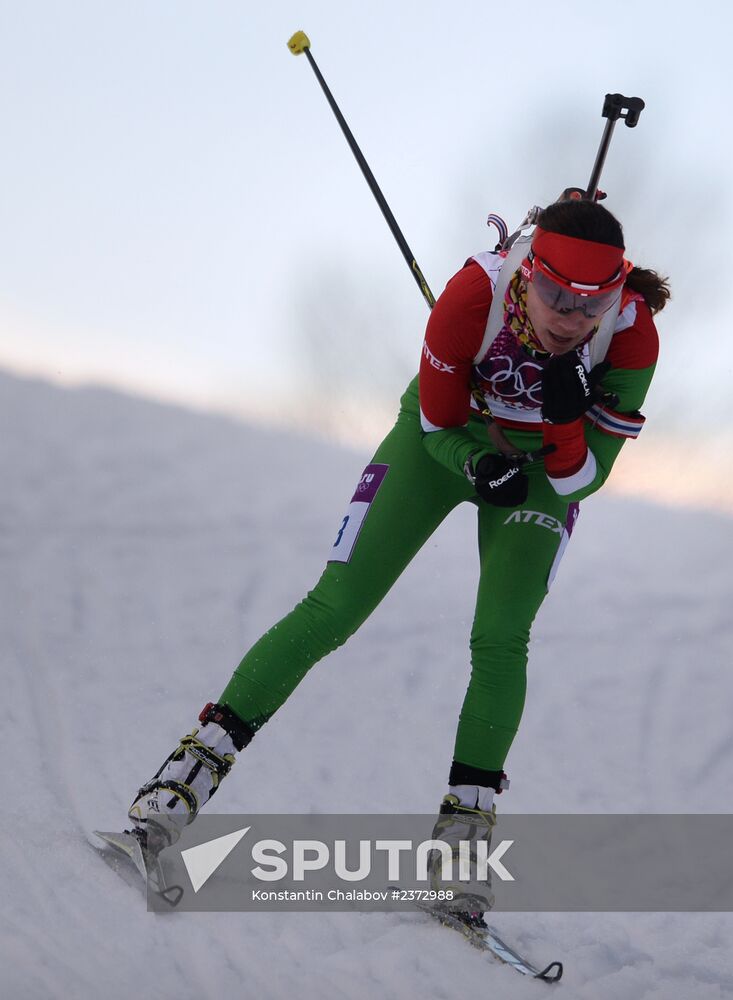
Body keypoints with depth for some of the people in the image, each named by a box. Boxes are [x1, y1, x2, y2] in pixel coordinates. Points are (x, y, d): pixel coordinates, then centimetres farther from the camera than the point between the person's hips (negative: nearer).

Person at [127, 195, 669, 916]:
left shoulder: (631, 331, -32)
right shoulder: (476, 294, -36)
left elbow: (584, 477, -23)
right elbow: (438, 421, -18)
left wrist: (565, 421, -42)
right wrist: (482, 464, -35)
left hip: (546, 469, 1)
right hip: (446, 442, -1)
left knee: (500, 639, -16)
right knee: (334, 611, -8)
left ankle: (466, 821, -5)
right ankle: (201, 760, -2)